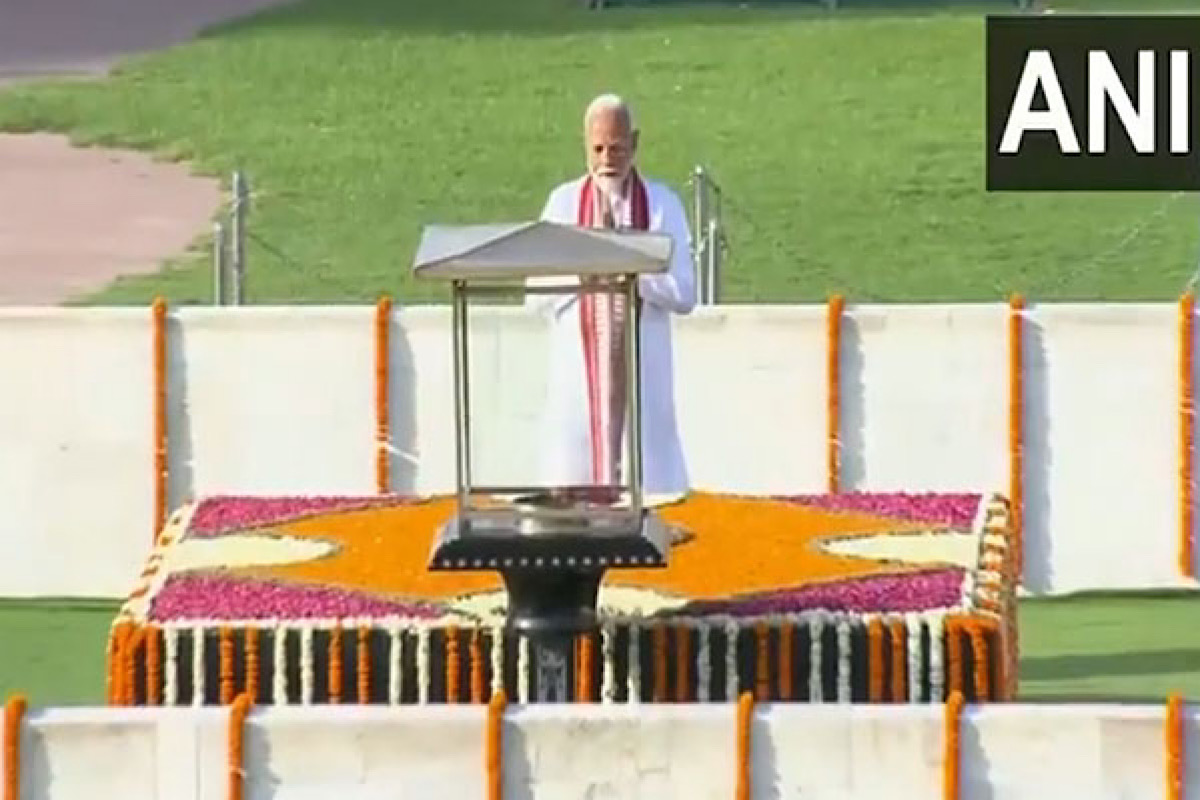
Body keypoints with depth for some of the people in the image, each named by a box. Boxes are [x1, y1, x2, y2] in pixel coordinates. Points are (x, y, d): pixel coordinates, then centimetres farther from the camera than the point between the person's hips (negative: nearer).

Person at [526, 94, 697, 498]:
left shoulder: (662, 205, 3)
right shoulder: (563, 203, 7)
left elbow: (684, 294, -1)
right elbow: (536, 295, 3)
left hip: (642, 370, -1)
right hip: (580, 369, 1)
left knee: (645, 485, -5)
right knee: (576, 483, -4)